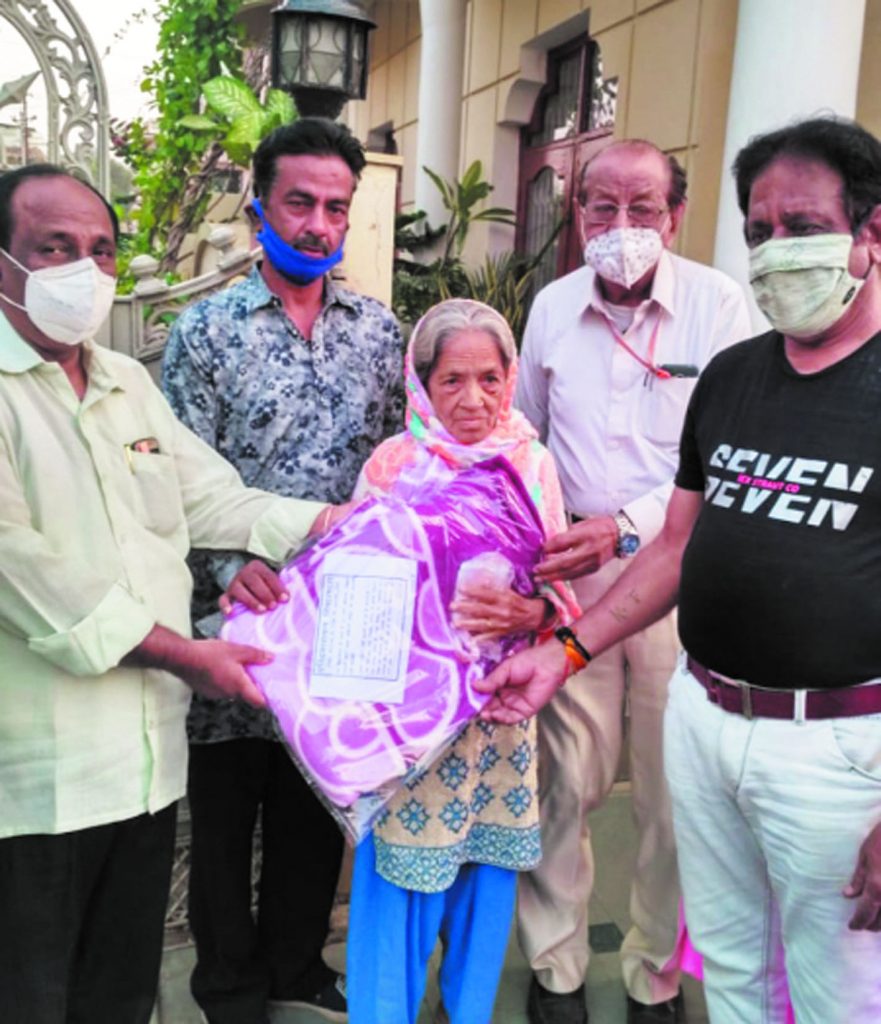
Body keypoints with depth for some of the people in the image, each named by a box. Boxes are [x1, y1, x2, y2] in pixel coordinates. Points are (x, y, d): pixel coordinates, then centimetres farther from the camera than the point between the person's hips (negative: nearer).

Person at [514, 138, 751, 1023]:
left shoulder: (718, 304, -5)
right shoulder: (552, 306, 7)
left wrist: (625, 526, -21)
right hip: (571, 574, 2)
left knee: (673, 790, 7)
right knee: (566, 777, 7)